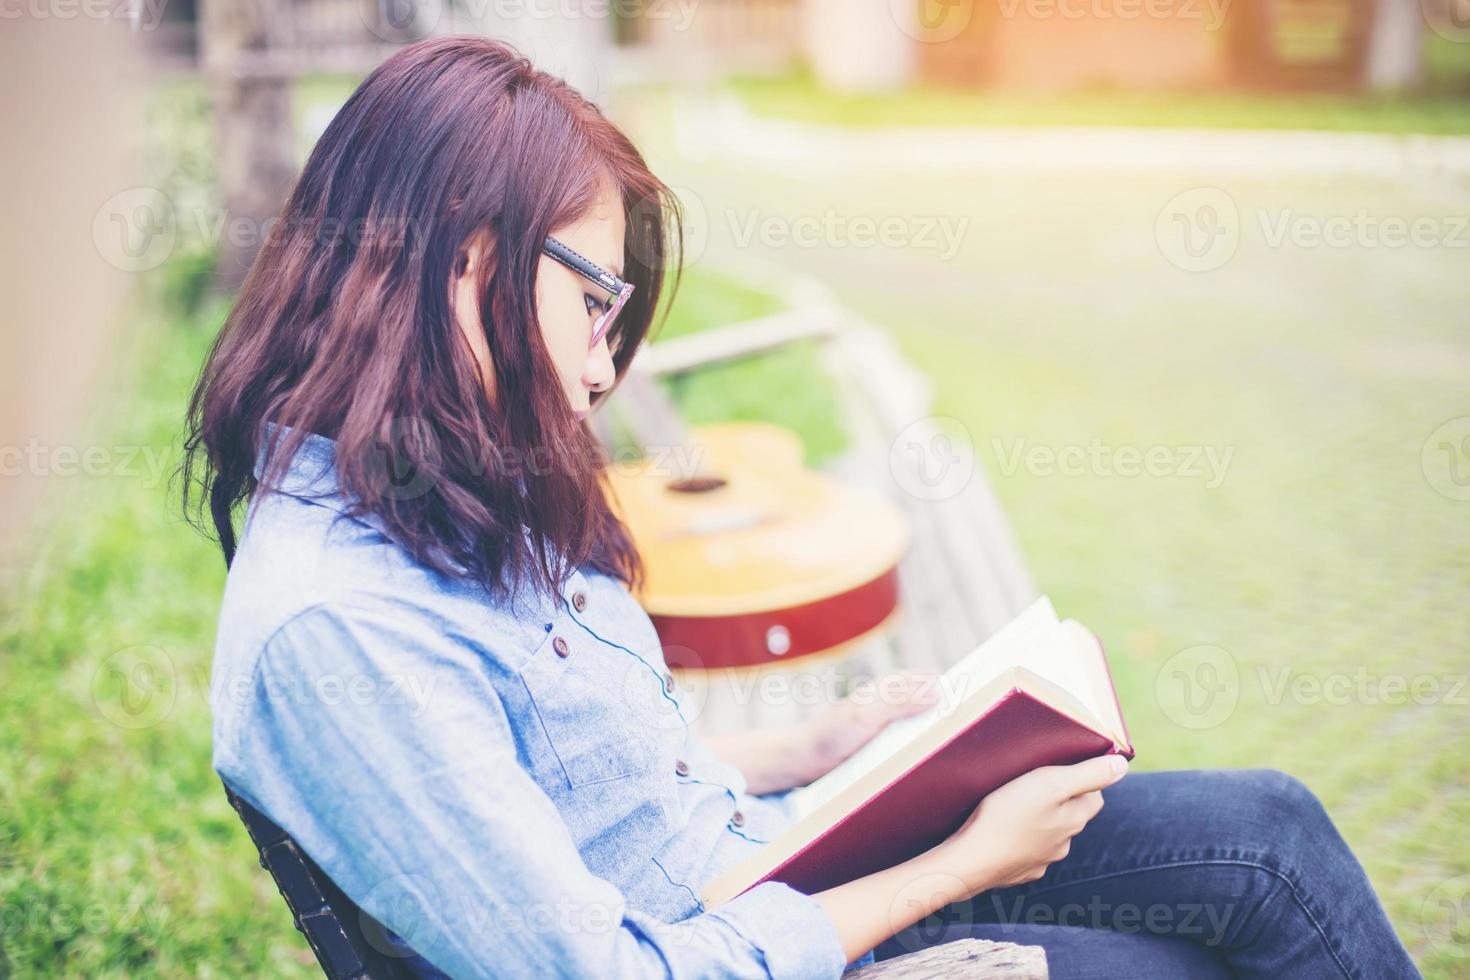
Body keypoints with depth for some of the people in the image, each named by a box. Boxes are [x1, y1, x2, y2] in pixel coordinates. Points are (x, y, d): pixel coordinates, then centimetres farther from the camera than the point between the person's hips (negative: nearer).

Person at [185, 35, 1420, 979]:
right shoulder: (332, 625, -30)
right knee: (1269, 866, 3)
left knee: (1265, 828, 4)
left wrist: (823, 745, 2)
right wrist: (961, 864, -19)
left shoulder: (450, 501, 0)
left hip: (779, 854, 8)